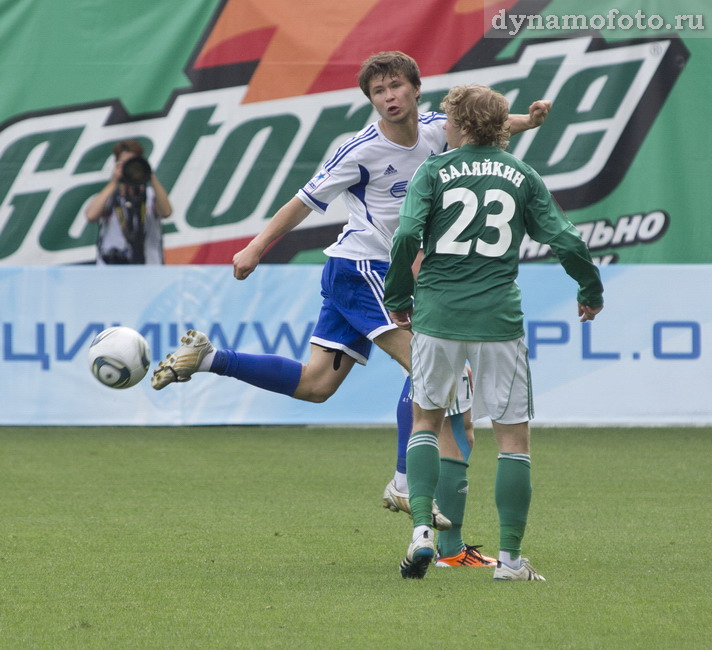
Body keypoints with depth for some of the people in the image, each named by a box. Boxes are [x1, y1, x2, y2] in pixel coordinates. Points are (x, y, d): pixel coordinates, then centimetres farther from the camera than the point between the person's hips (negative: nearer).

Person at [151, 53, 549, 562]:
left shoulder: (436, 129, 3)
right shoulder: (363, 151, -15)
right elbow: (306, 201, -7)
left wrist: (526, 121, 6)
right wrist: (257, 248, -8)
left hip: (386, 273, 8)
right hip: (359, 267, -8)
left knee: (316, 385, 6)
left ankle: (207, 358, 14)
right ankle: (405, 485, -16)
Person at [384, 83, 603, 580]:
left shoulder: (434, 171, 2)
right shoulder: (523, 176, 7)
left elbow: (407, 235, -10)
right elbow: (566, 241, 3)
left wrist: (399, 298, 4)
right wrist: (591, 291, 21)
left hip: (437, 313, 0)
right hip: (499, 316, 0)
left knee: (426, 418, 18)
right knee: (514, 434, 6)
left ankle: (422, 529, 0)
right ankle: (511, 557, 2)